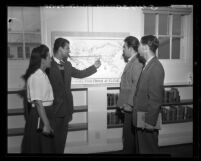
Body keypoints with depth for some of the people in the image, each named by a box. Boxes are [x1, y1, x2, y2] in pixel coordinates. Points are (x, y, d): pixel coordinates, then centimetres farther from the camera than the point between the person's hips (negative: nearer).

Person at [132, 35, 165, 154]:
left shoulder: (156, 67, -18)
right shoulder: (148, 65, 10)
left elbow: (156, 97, -21)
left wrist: (150, 121, -20)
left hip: (148, 118, -8)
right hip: (141, 117, 8)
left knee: (149, 149, 7)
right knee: (143, 148, 20)